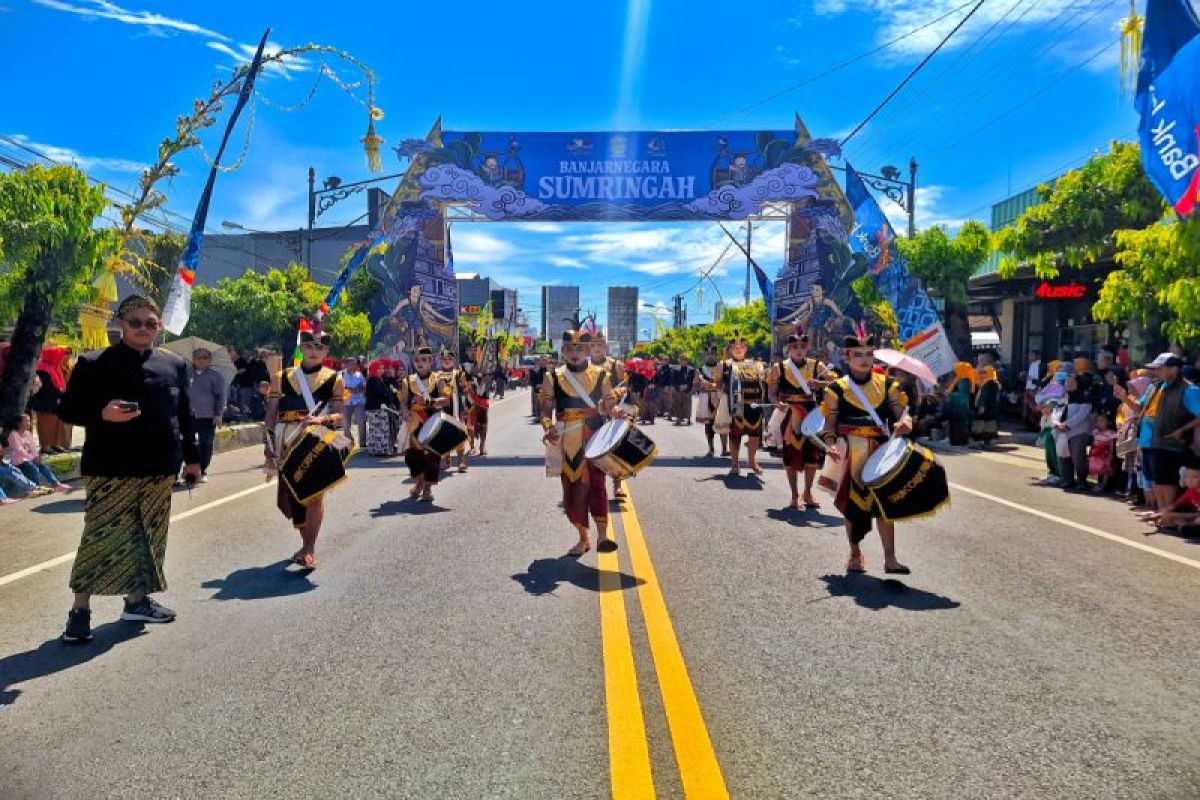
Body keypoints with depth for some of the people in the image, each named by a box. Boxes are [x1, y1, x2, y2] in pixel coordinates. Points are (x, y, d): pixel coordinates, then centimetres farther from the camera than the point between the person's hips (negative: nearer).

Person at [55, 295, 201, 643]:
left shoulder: (174, 365, 9)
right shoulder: (94, 363, -3)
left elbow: (184, 415, 14)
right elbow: (67, 409, -3)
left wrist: (191, 457, 15)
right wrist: (102, 413, -23)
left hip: (159, 468, 5)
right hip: (111, 468, -4)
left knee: (149, 536, 12)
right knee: (100, 536, -5)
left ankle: (137, 600, 26)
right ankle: (80, 609, 8)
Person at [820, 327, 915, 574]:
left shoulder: (886, 385, 5)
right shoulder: (837, 389, -1)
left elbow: (901, 412, 0)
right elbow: (830, 423, -2)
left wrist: (904, 423, -23)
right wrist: (831, 444, -20)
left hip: (880, 454, 1)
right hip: (850, 455, -1)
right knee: (852, 503, 7)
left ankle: (890, 558, 3)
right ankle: (855, 555, 24)